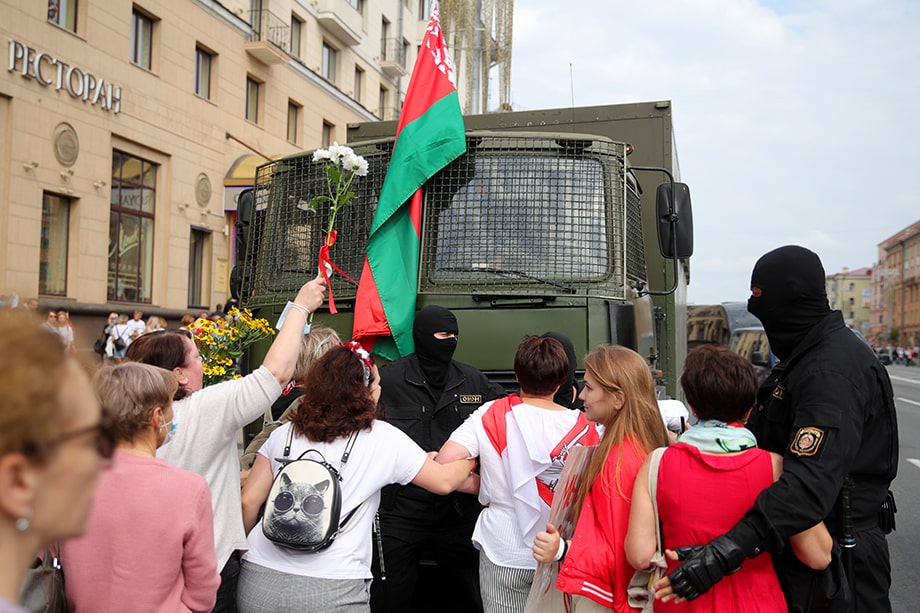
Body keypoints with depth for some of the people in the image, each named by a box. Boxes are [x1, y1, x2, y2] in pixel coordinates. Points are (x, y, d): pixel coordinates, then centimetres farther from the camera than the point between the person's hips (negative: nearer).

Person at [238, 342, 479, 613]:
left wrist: (242, 548, 23)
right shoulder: (382, 438, -1)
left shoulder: (284, 434, 7)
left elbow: (248, 502, 7)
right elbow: (444, 482, 6)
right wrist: (472, 458, 26)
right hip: (332, 591, -3)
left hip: (261, 579, 4)